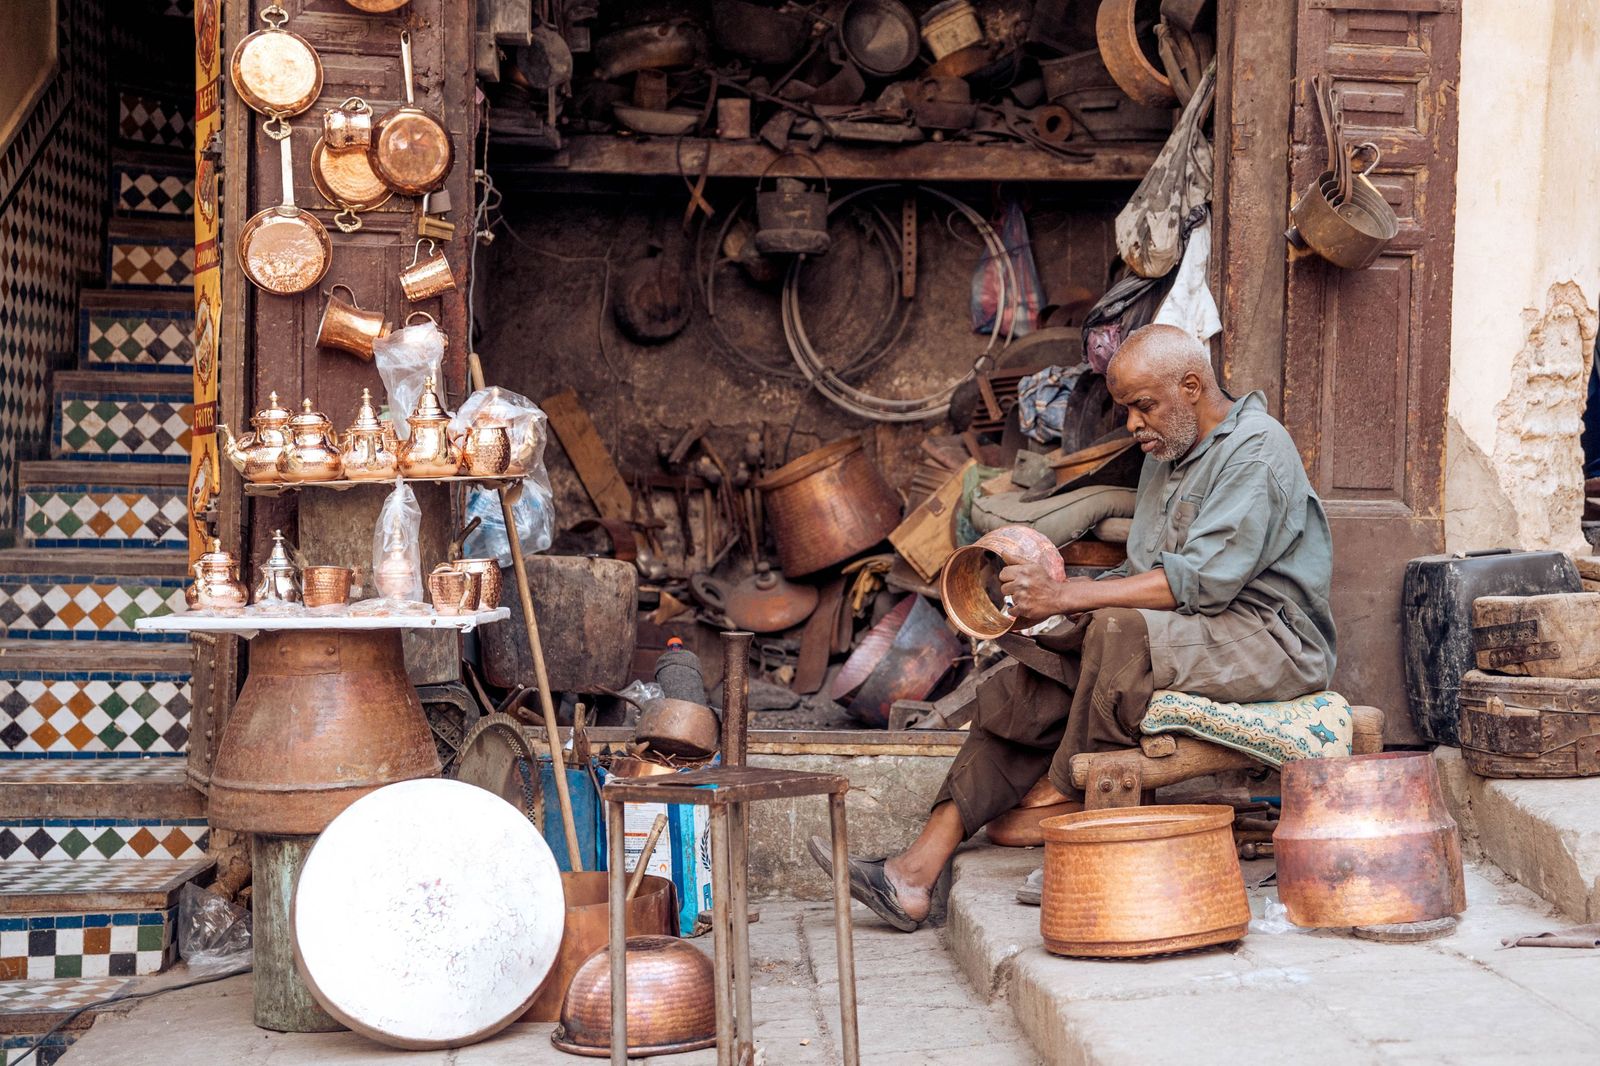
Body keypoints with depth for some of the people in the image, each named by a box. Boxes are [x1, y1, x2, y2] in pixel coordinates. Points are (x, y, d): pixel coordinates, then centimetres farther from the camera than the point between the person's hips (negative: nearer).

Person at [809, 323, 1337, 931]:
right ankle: (916, 875, -15)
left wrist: (1068, 596, -24)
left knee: (1122, 631, -36)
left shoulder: (1256, 449, -12)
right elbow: (1144, 574, 16)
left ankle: (1062, 789, -13)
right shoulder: (1166, 456, 17)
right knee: (1026, 690, -8)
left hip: (1270, 637, -9)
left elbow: (1202, 579, -23)